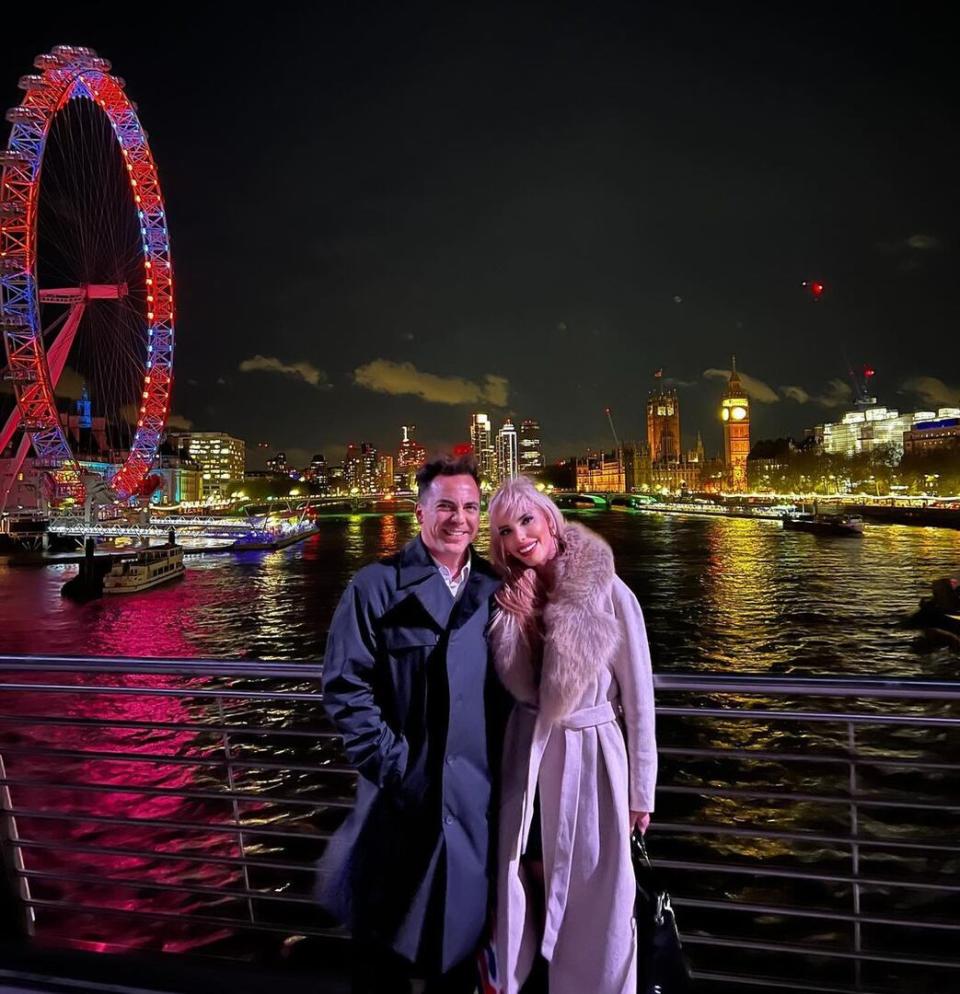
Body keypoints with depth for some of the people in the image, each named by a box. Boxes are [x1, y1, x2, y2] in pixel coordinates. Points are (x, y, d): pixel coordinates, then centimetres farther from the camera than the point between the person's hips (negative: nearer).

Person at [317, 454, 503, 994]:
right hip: (401, 789, -3)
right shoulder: (378, 585, -9)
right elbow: (346, 686, -12)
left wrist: (500, 760, 1)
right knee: (387, 934, 16)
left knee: (463, 926, 21)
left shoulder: (495, 589, 4)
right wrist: (393, 763, -15)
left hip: (474, 792, 4)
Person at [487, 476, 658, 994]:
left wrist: (640, 791, -4)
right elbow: (518, 686, -4)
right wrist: (521, 616, -17)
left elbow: (638, 697, -9)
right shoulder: (510, 597, -2)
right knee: (528, 880, 17)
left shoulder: (608, 592, -16)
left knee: (593, 893, 11)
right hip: (528, 756, 4)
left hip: (591, 755, -4)